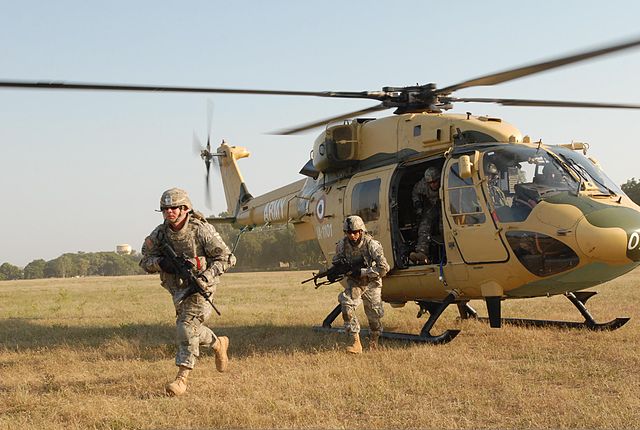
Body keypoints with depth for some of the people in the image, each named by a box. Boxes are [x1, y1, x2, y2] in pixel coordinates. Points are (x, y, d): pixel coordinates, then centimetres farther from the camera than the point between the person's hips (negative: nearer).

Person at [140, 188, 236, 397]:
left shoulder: (202, 230, -18)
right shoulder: (159, 234, -5)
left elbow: (225, 258, -12)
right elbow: (145, 261, 3)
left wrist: (205, 277, -24)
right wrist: (161, 263, -20)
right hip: (177, 287, 6)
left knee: (187, 327, -19)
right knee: (191, 329, 15)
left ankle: (182, 378, -15)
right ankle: (218, 344, 45)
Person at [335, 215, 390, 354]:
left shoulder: (371, 245, -22)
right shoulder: (342, 245, -9)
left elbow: (384, 268, -23)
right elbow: (336, 262, 8)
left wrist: (362, 272, -27)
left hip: (371, 284, -2)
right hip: (354, 283, 2)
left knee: (374, 315, 3)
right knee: (346, 304, -25)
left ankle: (374, 340, 35)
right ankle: (355, 342, -25)